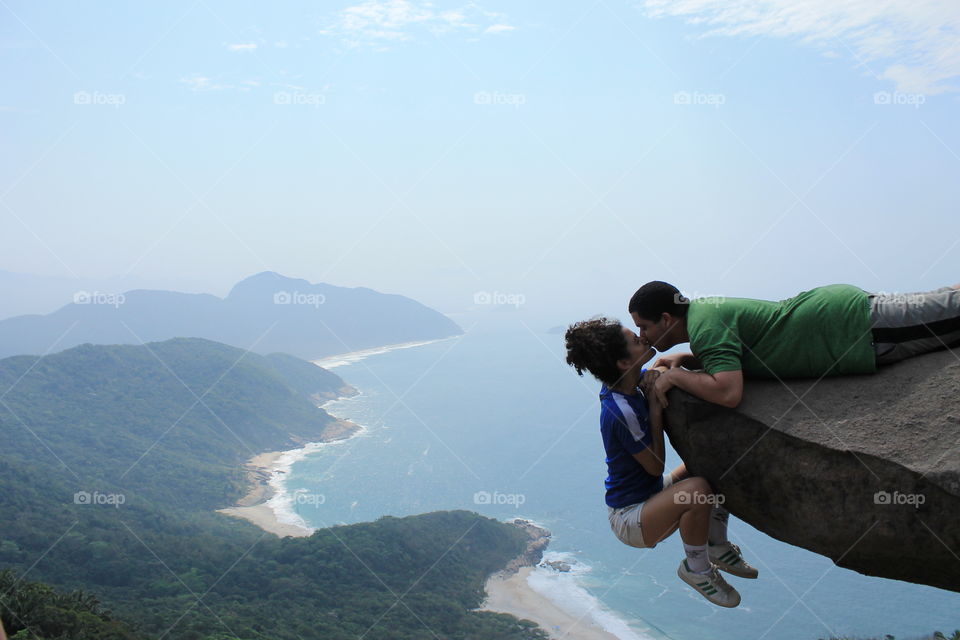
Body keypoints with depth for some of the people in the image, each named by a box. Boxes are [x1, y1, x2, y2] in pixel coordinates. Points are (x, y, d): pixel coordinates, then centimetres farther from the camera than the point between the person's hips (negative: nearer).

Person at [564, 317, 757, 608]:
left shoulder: (624, 383, -5)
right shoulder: (622, 411, -31)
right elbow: (655, 466, -21)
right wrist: (656, 408, -22)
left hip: (649, 493, 10)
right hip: (629, 520, -10)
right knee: (698, 489, -36)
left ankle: (717, 545, 19)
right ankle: (696, 568, -7)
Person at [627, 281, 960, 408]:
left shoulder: (705, 327, -24)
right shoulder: (701, 306, 5)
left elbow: (728, 392, -36)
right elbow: (730, 352, 23)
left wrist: (675, 376, -23)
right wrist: (685, 359, 6)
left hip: (856, 327, -8)